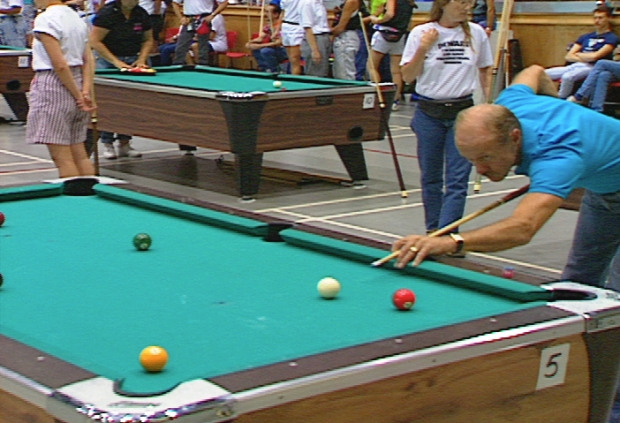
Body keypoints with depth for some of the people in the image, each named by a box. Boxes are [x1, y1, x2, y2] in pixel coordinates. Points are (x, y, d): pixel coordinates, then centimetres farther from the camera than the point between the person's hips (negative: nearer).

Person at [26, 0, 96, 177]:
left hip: (52, 85, -8)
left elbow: (60, 64, -18)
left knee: (62, 157, -4)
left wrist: (78, 95, -11)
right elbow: (89, 60, 7)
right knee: (80, 154, 12)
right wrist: (86, 91, -2)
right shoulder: (77, 18, 12)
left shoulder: (45, 20, -14)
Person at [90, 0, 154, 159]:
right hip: (107, 60, -4)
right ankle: (107, 144, -2)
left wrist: (141, 59, -3)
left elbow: (148, 40, 14)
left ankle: (124, 143, 7)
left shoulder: (142, 14, 3)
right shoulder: (107, 13, -12)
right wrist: (115, 61, -17)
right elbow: (95, 41, -13)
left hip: (133, 61, 4)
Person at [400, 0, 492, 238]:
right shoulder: (421, 33, -4)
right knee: (431, 177, 10)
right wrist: (422, 49, -15)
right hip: (429, 113, 0)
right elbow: (407, 77, -2)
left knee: (458, 178, -7)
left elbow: (485, 70, 13)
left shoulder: (476, 33, 1)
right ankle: (433, 231, 25)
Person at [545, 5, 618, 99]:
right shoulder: (585, 37, 23)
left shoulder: (612, 38, 3)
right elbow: (568, 56, 14)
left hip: (591, 67, -7)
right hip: (574, 66, 7)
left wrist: (578, 54, 6)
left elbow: (595, 56, -12)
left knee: (567, 76, -39)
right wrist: (586, 58, -4)